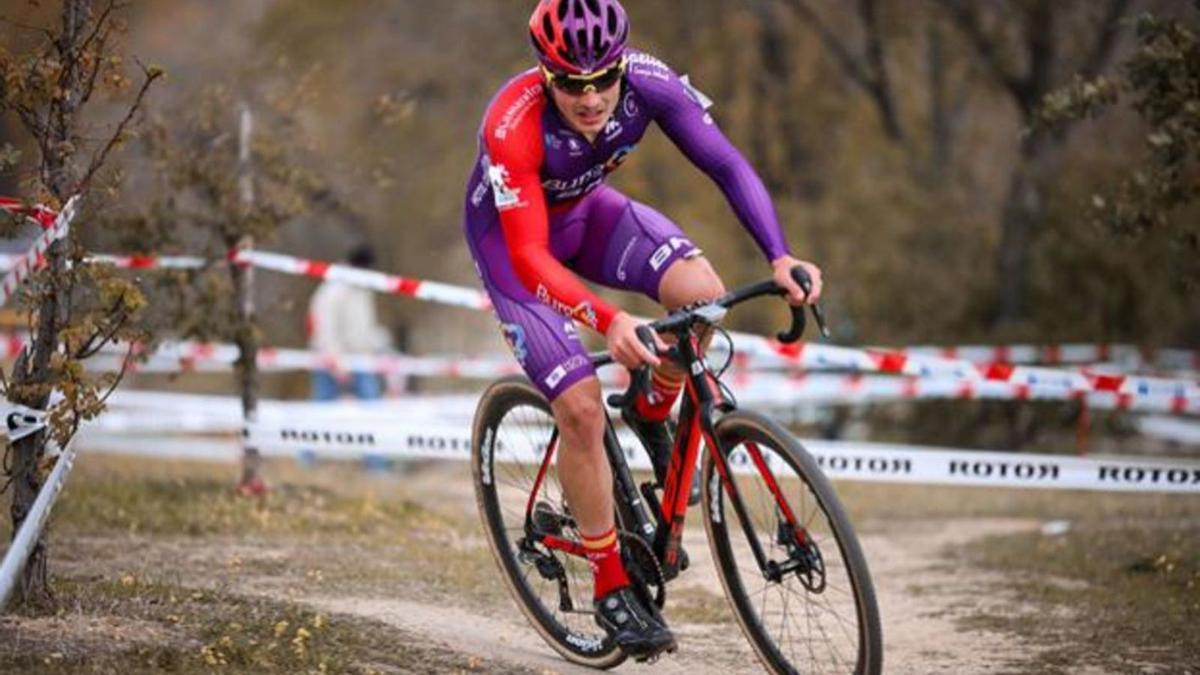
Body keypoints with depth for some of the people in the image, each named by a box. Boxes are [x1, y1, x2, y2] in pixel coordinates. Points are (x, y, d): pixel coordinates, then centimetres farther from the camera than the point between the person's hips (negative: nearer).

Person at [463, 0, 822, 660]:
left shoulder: (648, 82, -27)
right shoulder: (512, 126, -38)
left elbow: (728, 165, -24)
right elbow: (530, 257, -41)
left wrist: (781, 257, -39)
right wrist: (608, 320, -56)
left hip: (585, 210, 4)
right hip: (511, 237, -4)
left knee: (701, 290, -25)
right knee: (581, 408, -17)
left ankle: (652, 414, 6)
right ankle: (612, 589, 0)